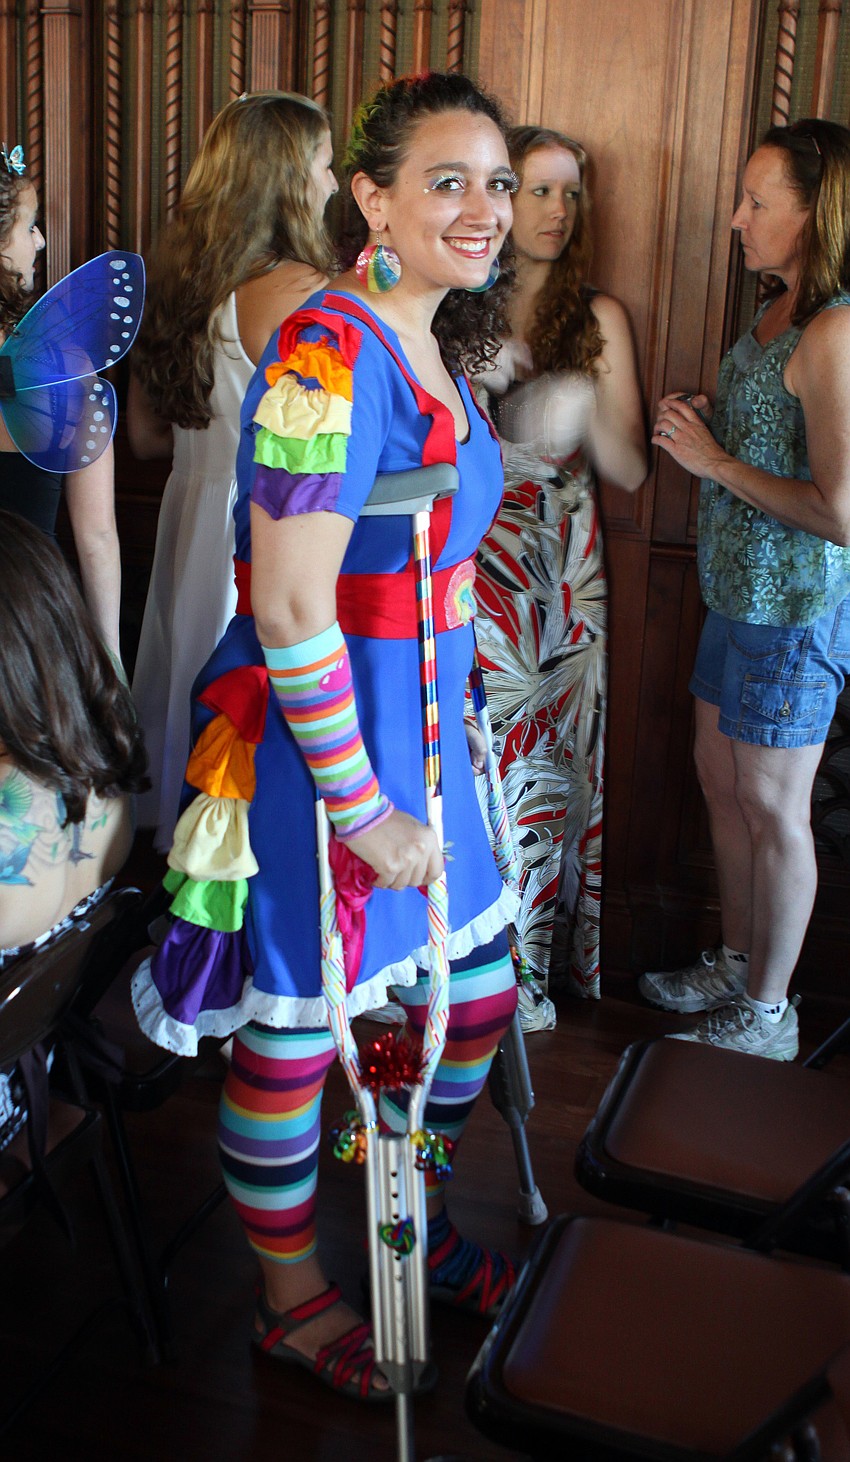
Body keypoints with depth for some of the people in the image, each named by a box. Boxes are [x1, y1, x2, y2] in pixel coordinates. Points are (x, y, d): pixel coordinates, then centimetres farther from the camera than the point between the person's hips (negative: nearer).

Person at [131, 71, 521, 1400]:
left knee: (479, 990, 19)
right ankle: (291, 1298, 34)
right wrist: (365, 810, -19)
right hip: (310, 741, -9)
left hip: (416, 720, 9)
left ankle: (417, 1224, 46)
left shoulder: (439, 349, 9)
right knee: (293, 1034, 9)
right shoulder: (327, 359, -21)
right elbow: (291, 614, -24)